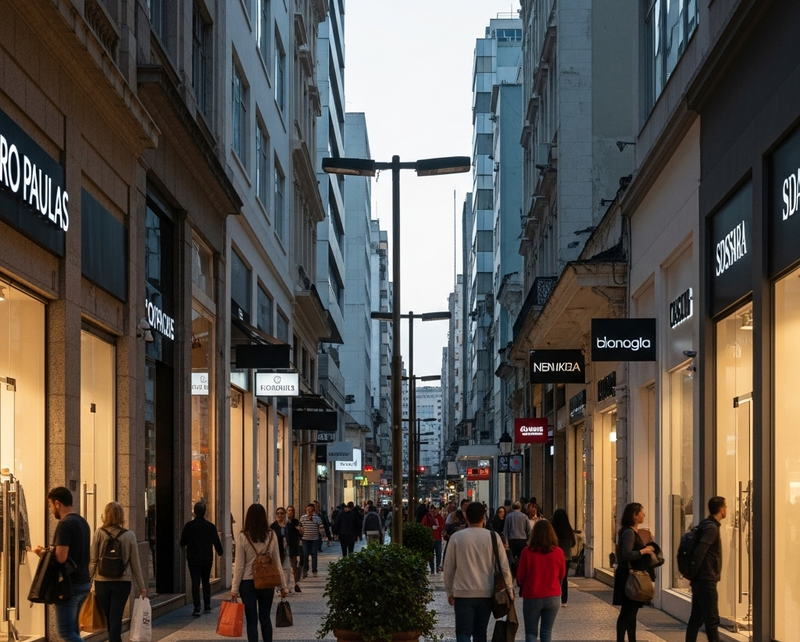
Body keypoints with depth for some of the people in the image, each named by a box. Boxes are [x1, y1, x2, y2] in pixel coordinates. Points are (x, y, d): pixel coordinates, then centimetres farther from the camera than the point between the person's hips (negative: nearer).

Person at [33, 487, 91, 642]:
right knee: (72, 629, 14)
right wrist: (49, 552, 19)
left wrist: (43, 553, -5)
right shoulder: (83, 522, 12)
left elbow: (61, 557, -23)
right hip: (84, 582, 9)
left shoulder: (65, 524, -16)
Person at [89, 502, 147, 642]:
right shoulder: (129, 535, -3)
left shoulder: (99, 533, -5)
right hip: (122, 582, -1)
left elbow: (92, 560, -4)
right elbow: (135, 563, 1)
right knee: (116, 618, -1)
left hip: (102, 582, 1)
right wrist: (141, 586, 8)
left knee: (110, 618, 15)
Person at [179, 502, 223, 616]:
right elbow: (216, 542, 1)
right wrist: (220, 552, 21)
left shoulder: (189, 526, -8)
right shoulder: (210, 526, -4)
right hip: (207, 559, 2)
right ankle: (207, 606, 16)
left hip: (193, 559, -2)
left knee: (195, 583, -3)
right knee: (206, 582, 16)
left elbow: (182, 542, -1)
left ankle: (197, 608, -11)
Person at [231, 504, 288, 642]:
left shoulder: (243, 536, -9)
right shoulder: (271, 535, -1)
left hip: (248, 583, -3)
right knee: (265, 617, 16)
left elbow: (239, 565, -8)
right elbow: (277, 563, 2)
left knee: (252, 620, 3)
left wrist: (234, 588, -3)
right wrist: (283, 585, 8)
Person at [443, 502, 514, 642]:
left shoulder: (456, 537, -3)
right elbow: (504, 566, 0)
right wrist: (510, 590, 11)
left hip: (463, 593, -2)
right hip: (486, 593, 2)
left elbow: (449, 568, 2)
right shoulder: (492, 537, -2)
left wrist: (449, 592, 14)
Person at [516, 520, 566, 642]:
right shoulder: (558, 552, -8)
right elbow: (562, 575, 8)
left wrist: (522, 587, 18)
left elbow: (520, 577, -3)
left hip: (531, 597, -2)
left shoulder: (527, 552, -13)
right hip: (553, 597, 2)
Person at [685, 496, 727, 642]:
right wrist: (694, 570, -16)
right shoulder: (712, 528, -16)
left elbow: (698, 549, 19)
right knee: (712, 619, -7)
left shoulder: (707, 525, 15)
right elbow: (699, 551, -26)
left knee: (697, 617, 11)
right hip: (706, 580, -9)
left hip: (700, 579, 9)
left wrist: (692, 573, 16)